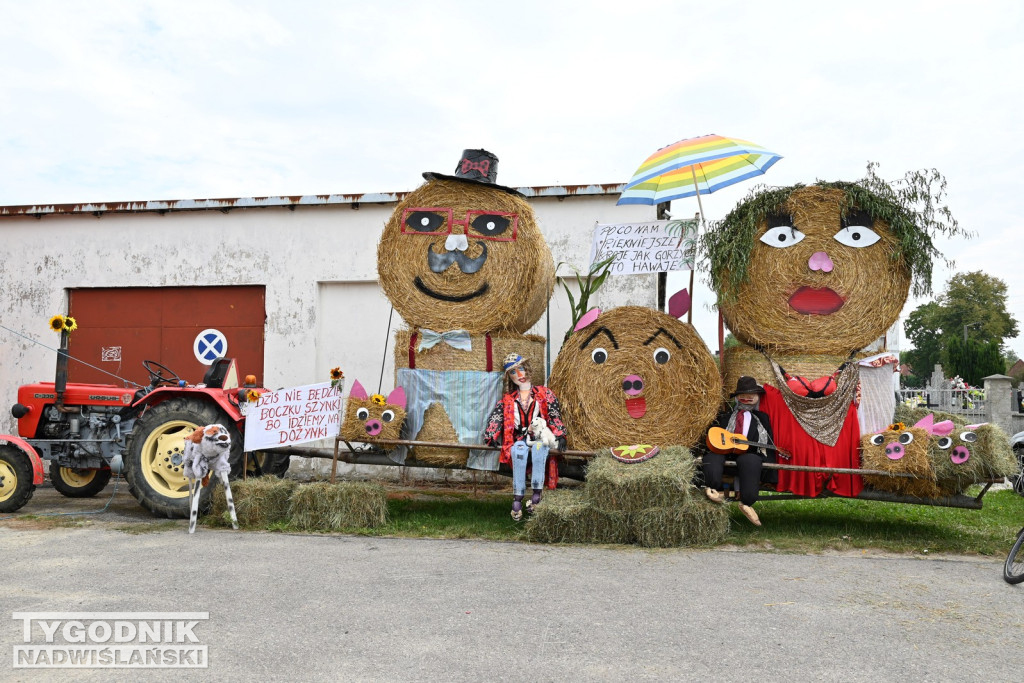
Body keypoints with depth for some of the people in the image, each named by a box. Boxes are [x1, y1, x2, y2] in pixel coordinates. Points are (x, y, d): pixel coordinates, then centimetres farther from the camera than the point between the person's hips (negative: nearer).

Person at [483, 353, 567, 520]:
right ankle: (517, 498, -40)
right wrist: (492, 436, -6)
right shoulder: (508, 399, 21)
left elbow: (555, 416, 7)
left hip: (541, 438, -1)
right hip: (519, 440, 1)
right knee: (519, 450, -36)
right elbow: (495, 417, 11)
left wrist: (560, 436, -6)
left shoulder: (544, 393, 16)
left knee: (538, 446, -38)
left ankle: (537, 494, -41)